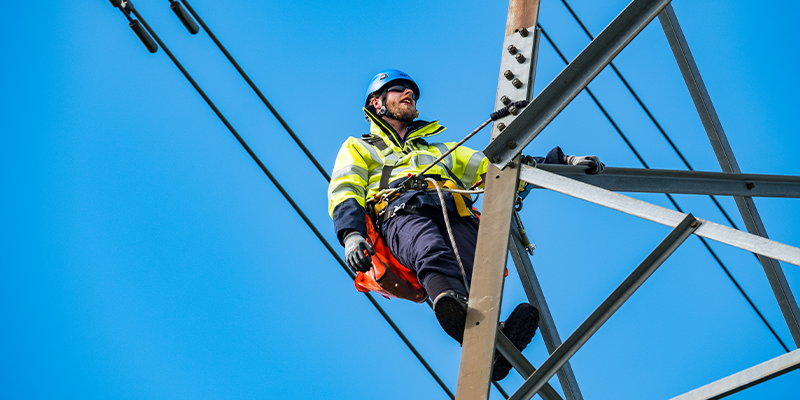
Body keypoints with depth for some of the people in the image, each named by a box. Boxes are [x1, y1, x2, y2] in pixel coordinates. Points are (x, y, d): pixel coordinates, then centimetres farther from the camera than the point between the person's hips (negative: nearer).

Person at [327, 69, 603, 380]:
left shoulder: (441, 152, 44)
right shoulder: (358, 148, 34)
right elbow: (344, 192, 15)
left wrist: (562, 162, 20)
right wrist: (351, 234, -9)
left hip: (456, 217, 3)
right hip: (403, 213, -3)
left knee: (480, 277, -34)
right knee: (434, 253, -42)